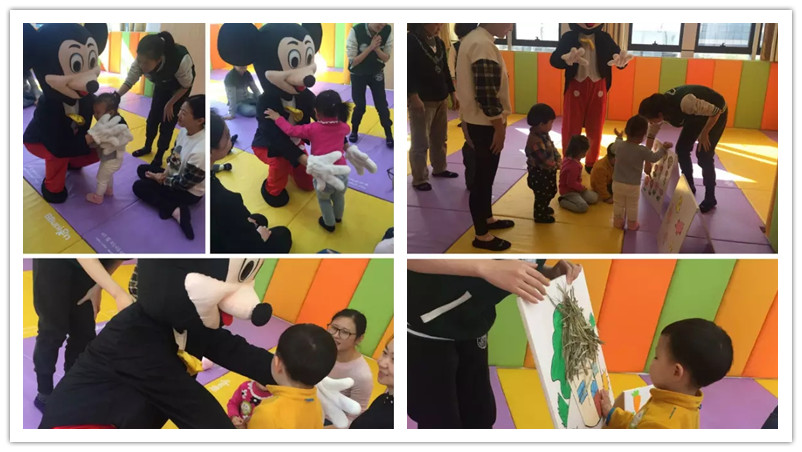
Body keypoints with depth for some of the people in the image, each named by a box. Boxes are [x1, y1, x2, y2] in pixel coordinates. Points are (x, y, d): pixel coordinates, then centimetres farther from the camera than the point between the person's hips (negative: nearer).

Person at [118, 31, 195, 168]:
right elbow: (129, 81, -21)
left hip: (180, 85, -4)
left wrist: (170, 104, -16)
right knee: (153, 117, 10)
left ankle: (159, 155, 18)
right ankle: (147, 147, 35)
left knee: (167, 121, -2)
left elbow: (186, 85, -25)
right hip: (162, 82, 4)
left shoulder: (180, 60, -46)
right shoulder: (142, 60, -35)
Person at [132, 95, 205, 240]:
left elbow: (184, 183, -26)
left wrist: (160, 179, -11)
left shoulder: (200, 151, -39)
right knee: (142, 170, 15)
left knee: (139, 186, -5)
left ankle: (175, 210, -14)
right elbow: (174, 154, 7)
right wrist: (165, 173, -8)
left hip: (188, 192, -9)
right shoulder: (185, 130, -13)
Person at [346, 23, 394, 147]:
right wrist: (370, 47, -34)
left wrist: (376, 48, -31)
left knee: (382, 105, 2)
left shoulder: (388, 31, -19)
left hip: (376, 73, 2)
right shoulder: (356, 31, -27)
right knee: (360, 106, 5)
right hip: (358, 74, -2)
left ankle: (389, 135, 18)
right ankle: (354, 131, 30)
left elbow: (386, 58, -10)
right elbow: (353, 61, -23)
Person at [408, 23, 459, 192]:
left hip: (441, 99, 8)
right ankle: (419, 179, 4)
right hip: (422, 100, -7)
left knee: (440, 138, 17)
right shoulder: (410, 40, -8)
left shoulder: (439, 43, 14)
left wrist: (452, 93, 18)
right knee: (420, 142, -4)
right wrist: (413, 96, -21)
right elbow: (407, 70, -15)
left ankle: (439, 169, 34)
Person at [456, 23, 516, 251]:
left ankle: (487, 218, 36)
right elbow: (487, 94, -25)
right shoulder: (483, 44, -23)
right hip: (486, 124, -10)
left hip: (477, 120, 10)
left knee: (486, 173, 21)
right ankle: (481, 235, 9)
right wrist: (499, 127, -18)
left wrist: (465, 120, 22)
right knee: (483, 176, -1)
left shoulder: (473, 38, 10)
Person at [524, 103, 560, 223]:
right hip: (539, 174, -10)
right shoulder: (535, 140, -32)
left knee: (550, 192, 26)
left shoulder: (544, 135, 1)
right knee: (542, 194, 6)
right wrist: (554, 165, -16)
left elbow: (552, 148, 10)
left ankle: (543, 208, 48)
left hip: (547, 172, 10)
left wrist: (558, 160, -4)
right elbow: (544, 159, -29)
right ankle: (540, 215, 24)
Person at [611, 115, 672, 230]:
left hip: (618, 183, 2)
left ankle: (618, 222, 31)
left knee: (618, 204, 19)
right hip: (633, 186, -2)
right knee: (632, 206, 16)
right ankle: (632, 224, 30)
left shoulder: (619, 145, -11)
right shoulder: (642, 150, -20)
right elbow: (654, 158, -4)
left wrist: (619, 137, 35)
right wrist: (663, 148, 10)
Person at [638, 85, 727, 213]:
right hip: (697, 114, 7)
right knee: (682, 149, 2)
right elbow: (651, 134, -2)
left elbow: (715, 111, -33)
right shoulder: (660, 107, -17)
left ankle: (710, 198, 2)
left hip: (715, 114, -7)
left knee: (703, 155, -11)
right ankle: (689, 187, 22)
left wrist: (704, 134, -23)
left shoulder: (685, 102, -42)